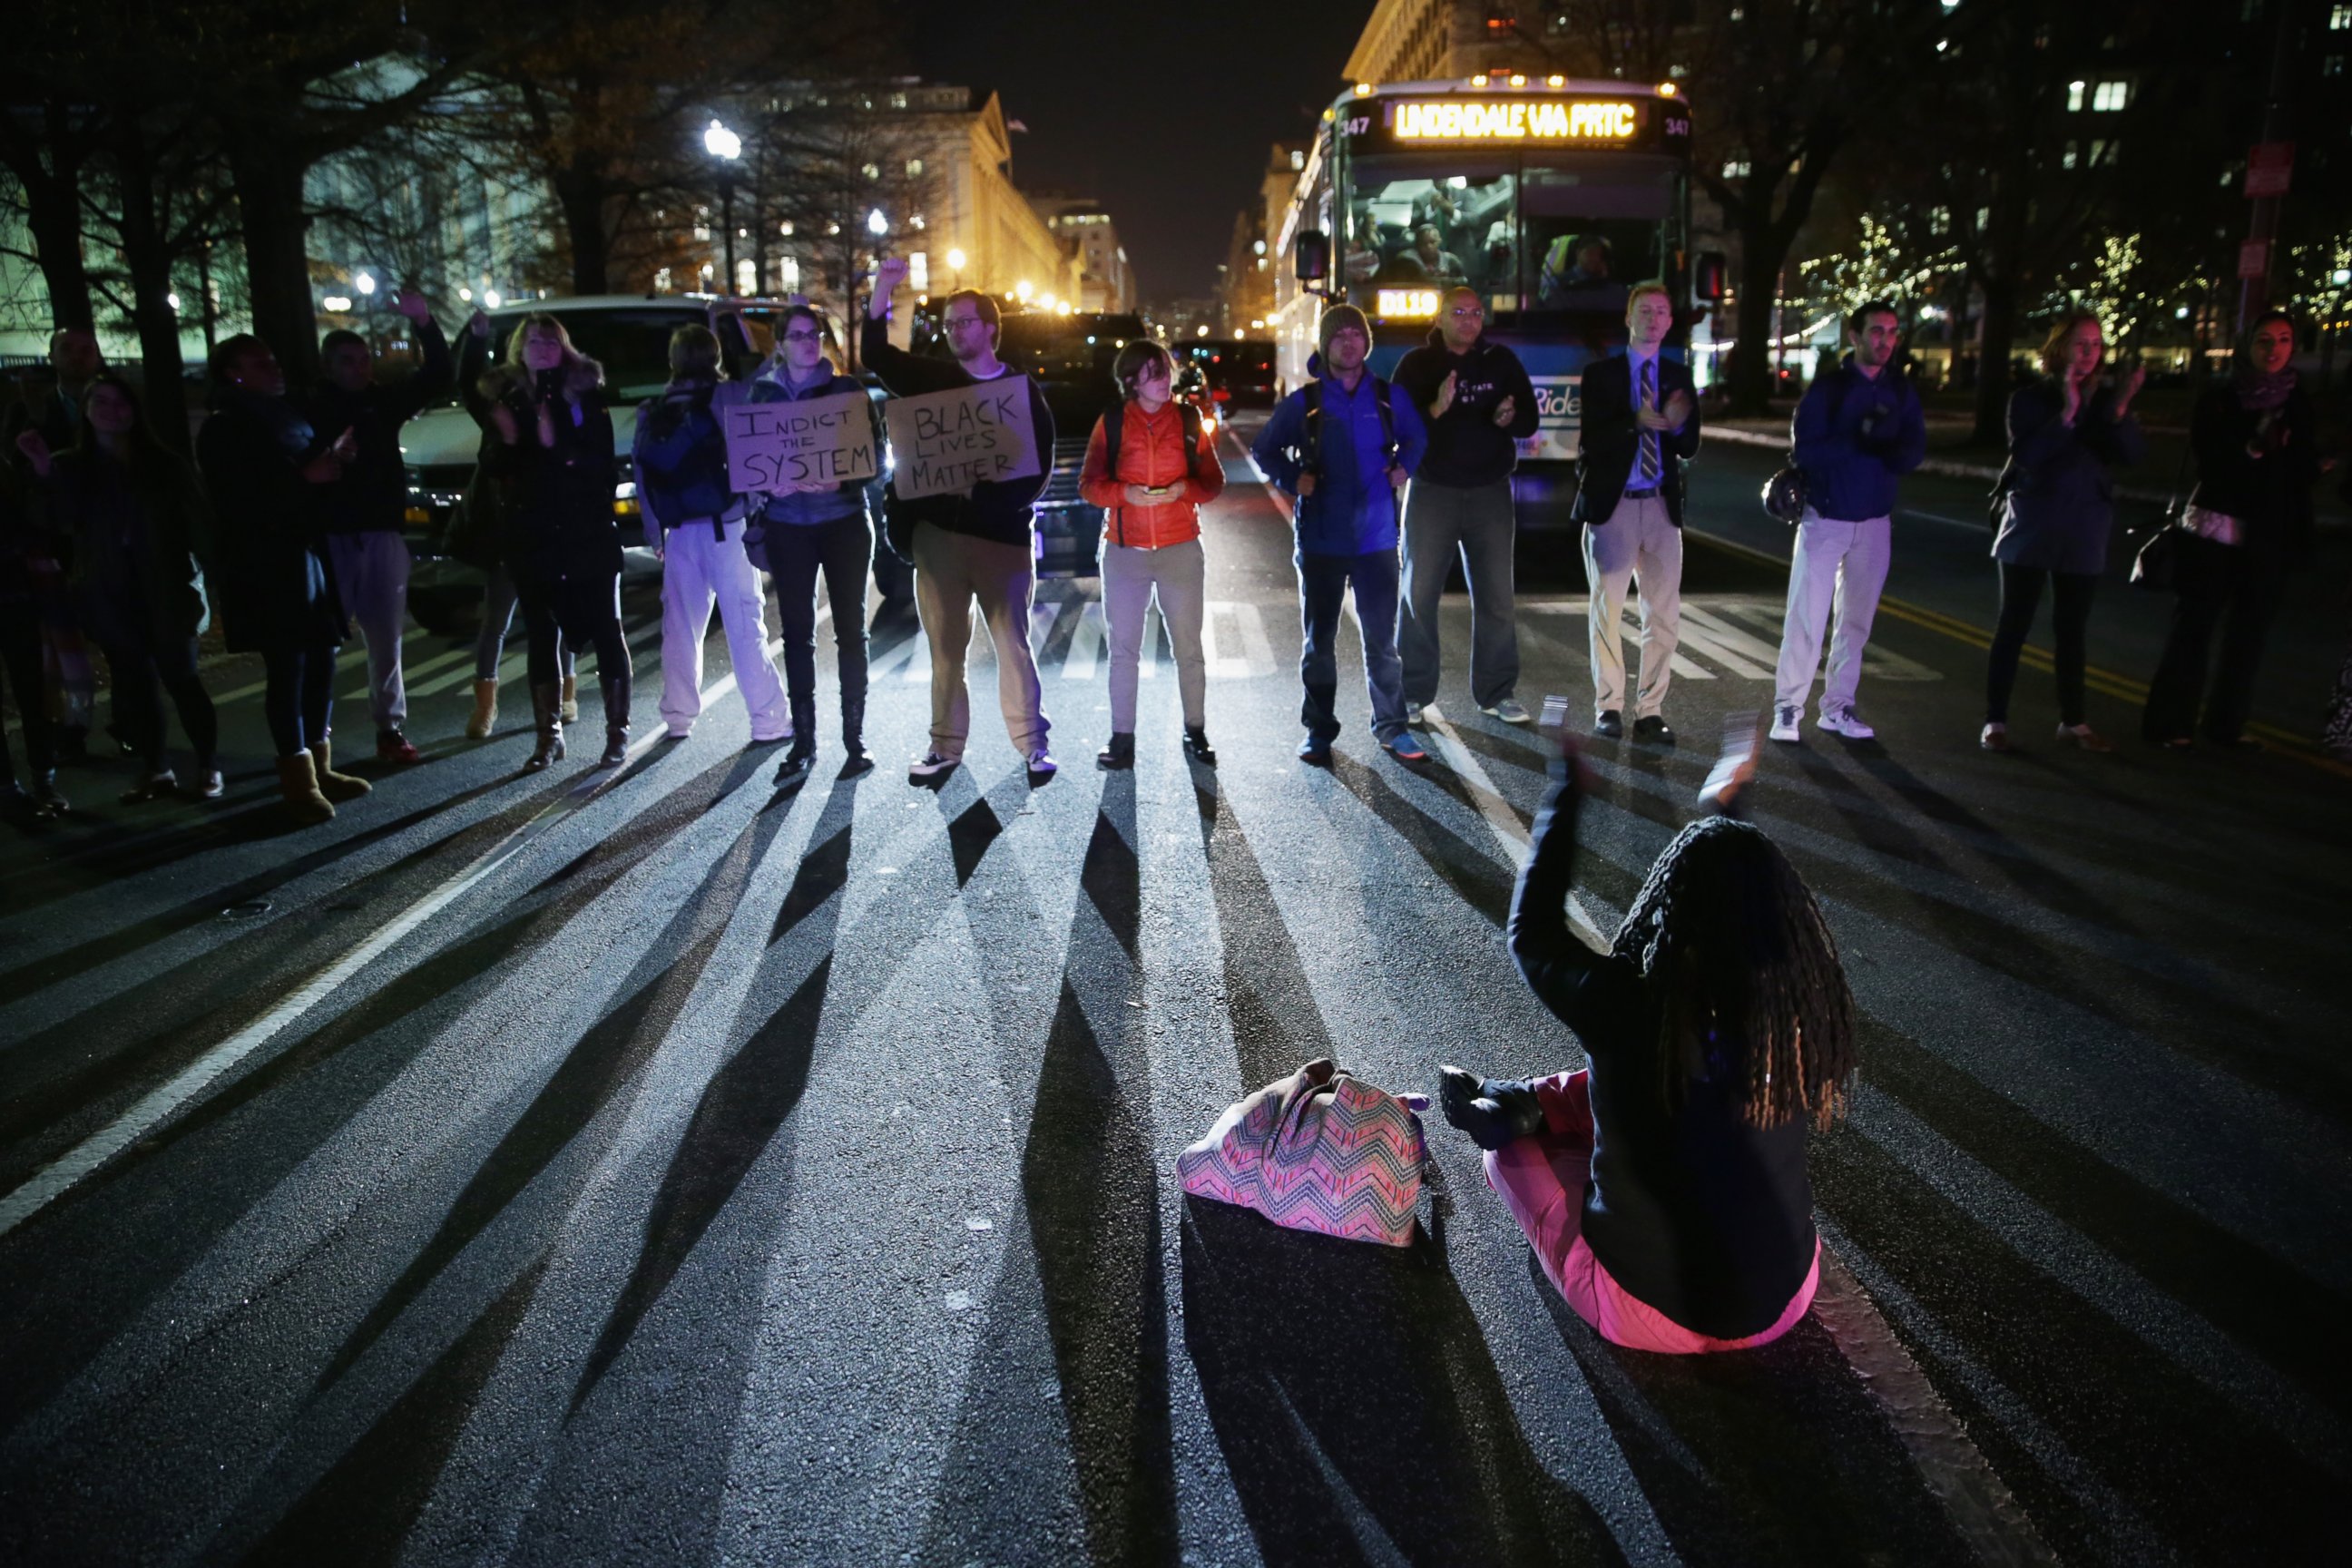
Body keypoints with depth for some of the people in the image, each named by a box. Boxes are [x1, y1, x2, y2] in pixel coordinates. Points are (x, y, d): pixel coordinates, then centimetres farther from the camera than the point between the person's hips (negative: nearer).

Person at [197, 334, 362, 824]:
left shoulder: (289, 416, 18)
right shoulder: (223, 430, -4)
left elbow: (317, 471, 23)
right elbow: (240, 499, -16)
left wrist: (334, 457, 3)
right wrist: (305, 476, -17)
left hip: (308, 552, 7)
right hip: (264, 564, -7)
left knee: (321, 658, 8)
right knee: (287, 667, -6)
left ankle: (318, 765, 19)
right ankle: (299, 778, -1)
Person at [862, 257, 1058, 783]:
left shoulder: (1022, 391, 4)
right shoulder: (934, 379, 11)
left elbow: (1041, 463, -1)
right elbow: (877, 355, 3)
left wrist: (996, 498, -16)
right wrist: (883, 290, -9)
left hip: (1004, 535, -3)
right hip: (938, 531, 3)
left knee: (1013, 641, 2)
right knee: (945, 644, 8)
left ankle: (1032, 743, 12)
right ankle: (946, 745, 17)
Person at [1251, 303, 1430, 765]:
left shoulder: (1388, 397, 3)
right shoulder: (1304, 402, -1)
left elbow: (1416, 438, 19)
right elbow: (1265, 448, 8)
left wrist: (1403, 466, 0)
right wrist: (1293, 480, -7)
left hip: (1375, 537, 1)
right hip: (1320, 540, 0)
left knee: (1382, 638, 5)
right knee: (1319, 639, 8)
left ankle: (1391, 726, 17)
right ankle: (1319, 730, 19)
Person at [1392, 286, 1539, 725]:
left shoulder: (1501, 361, 6)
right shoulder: (1417, 364, 1)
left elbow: (1529, 421, 6)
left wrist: (1509, 419, -16)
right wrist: (1435, 410, -24)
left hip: (1490, 492, 2)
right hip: (1432, 491, -2)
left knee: (1495, 597, 3)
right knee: (1418, 594, 1)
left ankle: (1497, 692, 12)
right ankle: (1413, 693, 9)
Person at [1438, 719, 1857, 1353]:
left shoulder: (1626, 1008, -28)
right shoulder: (1804, 1008, -16)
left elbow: (1531, 935, -7)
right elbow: (1757, 910, 8)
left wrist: (1567, 793, 2)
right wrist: (1727, 805, 21)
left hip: (1645, 1311, -4)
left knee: (1510, 1145, 18)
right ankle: (1516, 1100, 37)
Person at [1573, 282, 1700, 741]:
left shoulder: (1679, 376, 9)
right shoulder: (1600, 374, 2)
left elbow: (1689, 449, 4)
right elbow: (1592, 440, -9)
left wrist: (1678, 424, -17)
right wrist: (1636, 421, -24)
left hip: (1661, 505, 2)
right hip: (1612, 503, -2)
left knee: (1665, 615, 0)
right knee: (1606, 610, 3)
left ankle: (1651, 710, 8)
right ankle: (1609, 707, 12)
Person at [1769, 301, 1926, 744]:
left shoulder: (1902, 391, 6)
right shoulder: (1827, 387, -5)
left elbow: (1915, 450, 0)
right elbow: (1806, 449, -14)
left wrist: (1884, 451, -21)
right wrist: (1859, 441, -24)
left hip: (1875, 520, 4)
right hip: (1825, 517, -4)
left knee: (1856, 620, 8)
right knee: (1807, 617, -5)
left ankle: (1838, 707, 16)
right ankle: (1787, 707, 1)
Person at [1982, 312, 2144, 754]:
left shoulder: (2105, 399, 5)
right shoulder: (2030, 398, -2)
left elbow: (2134, 454, -6)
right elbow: (2024, 454, -16)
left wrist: (2120, 413, -23)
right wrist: (2066, 415, -26)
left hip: (2083, 530, 3)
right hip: (2032, 525, -3)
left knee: (2074, 627, 9)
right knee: (2014, 623, -1)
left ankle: (2073, 721, 17)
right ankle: (1995, 720, 2)